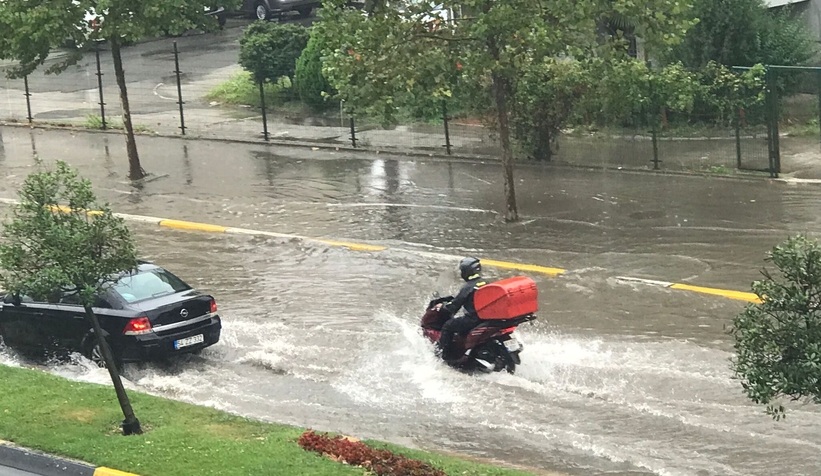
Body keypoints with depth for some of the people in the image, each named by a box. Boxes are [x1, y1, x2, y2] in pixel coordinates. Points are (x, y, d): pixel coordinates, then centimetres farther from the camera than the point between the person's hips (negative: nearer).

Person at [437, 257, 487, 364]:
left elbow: (456, 304, -10)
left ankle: (445, 354, -1)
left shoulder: (468, 287, -13)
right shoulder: (485, 284, 9)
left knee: (447, 326, 1)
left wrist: (443, 307, 7)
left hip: (473, 319, -8)